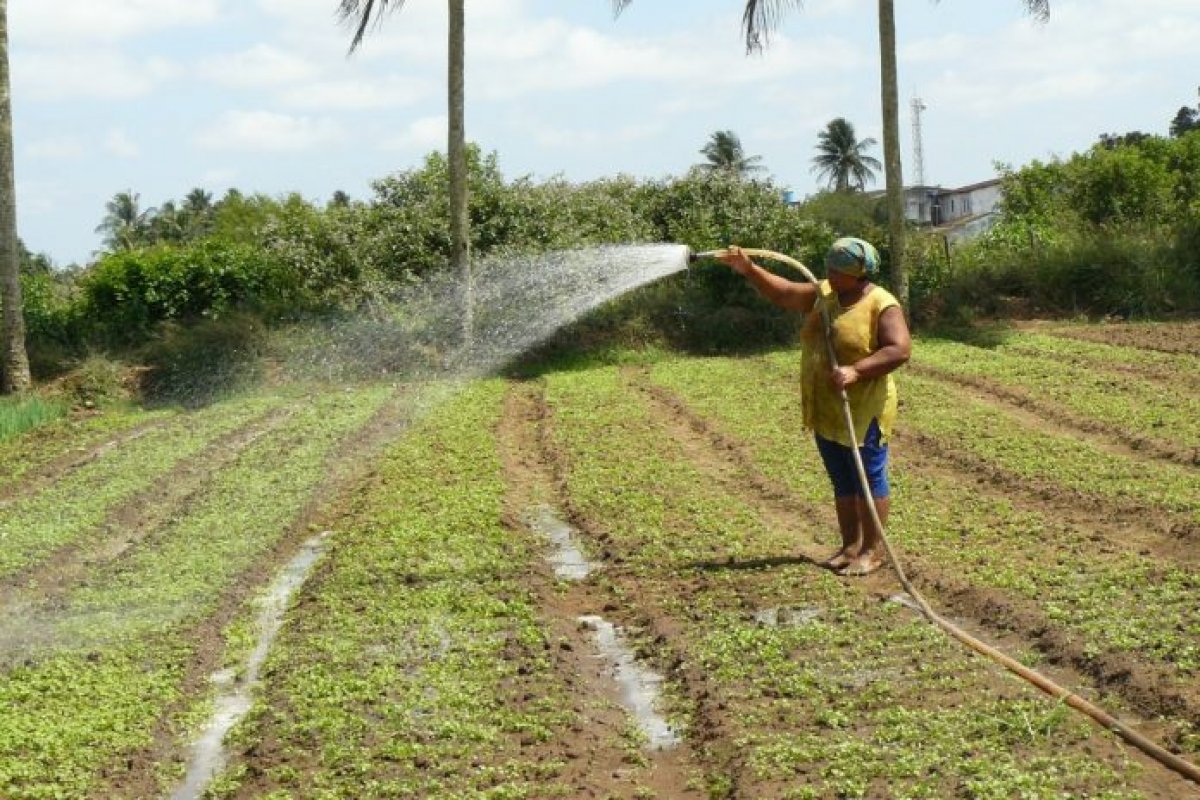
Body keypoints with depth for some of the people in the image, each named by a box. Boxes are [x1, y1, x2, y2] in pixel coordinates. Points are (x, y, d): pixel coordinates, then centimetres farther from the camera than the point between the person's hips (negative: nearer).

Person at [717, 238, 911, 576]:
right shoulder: (824, 295, 9)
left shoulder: (882, 305, -14)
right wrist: (748, 269, 4)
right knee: (842, 481, 14)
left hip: (862, 412, -8)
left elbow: (899, 350, -22)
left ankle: (873, 551, 7)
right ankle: (850, 545, 23)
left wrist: (856, 371, -29)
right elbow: (783, 293, 14)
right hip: (825, 412, 8)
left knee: (869, 478, 0)